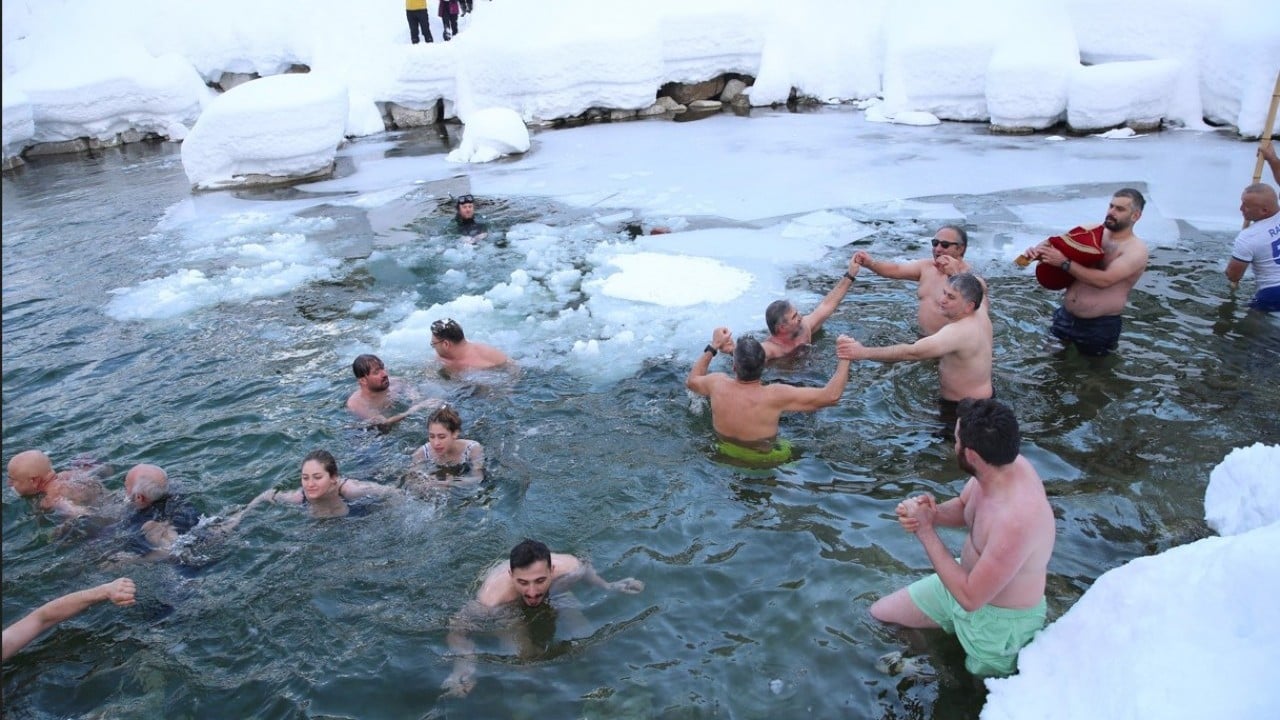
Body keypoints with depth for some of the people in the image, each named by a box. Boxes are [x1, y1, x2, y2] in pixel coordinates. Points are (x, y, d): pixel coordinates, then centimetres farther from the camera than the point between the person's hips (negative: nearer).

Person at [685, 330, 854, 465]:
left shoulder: (717, 383, -22)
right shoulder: (775, 396, -34)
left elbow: (690, 381, 2)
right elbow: (831, 396, -32)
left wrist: (713, 347, 5)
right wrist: (844, 359, -19)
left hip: (727, 455, 4)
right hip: (766, 463, -4)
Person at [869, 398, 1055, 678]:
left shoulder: (1016, 521, -41)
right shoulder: (1004, 464, -16)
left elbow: (970, 598, -31)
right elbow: (963, 508, 5)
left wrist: (926, 532, -26)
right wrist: (931, 511, -19)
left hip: (998, 620, -8)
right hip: (969, 577, 8)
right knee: (879, 613, 14)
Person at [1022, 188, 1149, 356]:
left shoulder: (1136, 249, -14)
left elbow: (1105, 280, -27)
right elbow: (1056, 244, 6)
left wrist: (1064, 263, -29)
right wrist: (1037, 251, -17)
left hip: (1099, 326, -5)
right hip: (1065, 316, 5)